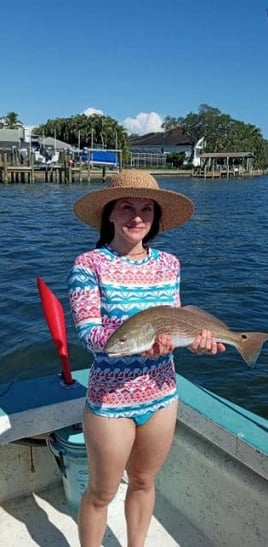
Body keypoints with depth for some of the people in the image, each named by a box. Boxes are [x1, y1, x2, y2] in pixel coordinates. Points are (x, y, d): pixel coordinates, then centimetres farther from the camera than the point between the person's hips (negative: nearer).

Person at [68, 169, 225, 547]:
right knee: (101, 493, 16)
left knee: (144, 481, 25)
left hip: (161, 394, 5)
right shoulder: (89, 264, -15)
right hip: (111, 399, -4)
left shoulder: (168, 263, -1)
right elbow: (88, 334, -20)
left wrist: (196, 338, -17)